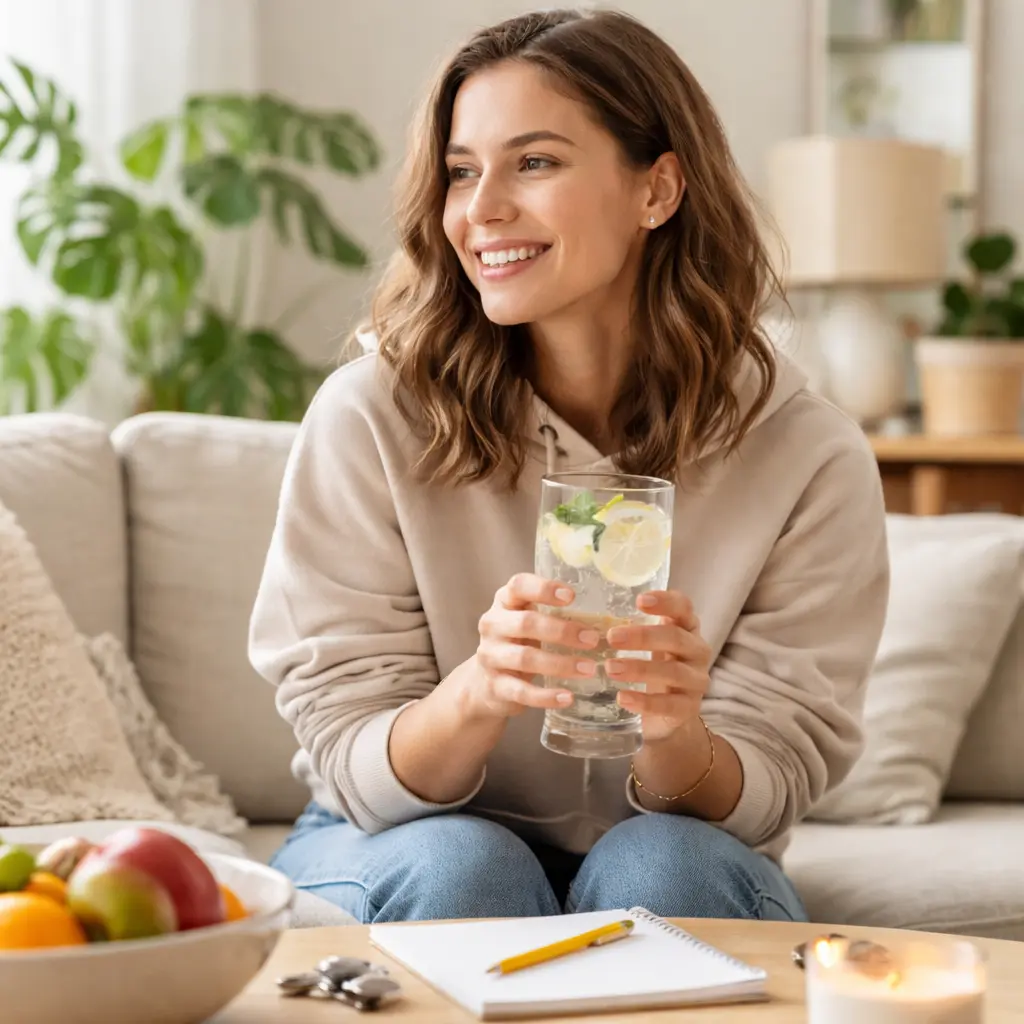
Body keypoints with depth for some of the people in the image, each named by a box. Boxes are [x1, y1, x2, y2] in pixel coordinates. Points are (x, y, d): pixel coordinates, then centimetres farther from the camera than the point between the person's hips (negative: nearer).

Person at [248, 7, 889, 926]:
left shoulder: (812, 460, -14)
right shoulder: (369, 418, -16)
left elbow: (763, 802, -11)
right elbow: (356, 773, -14)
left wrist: (674, 734, -36)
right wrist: (476, 692, -37)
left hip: (674, 878, 1)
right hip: (400, 844, 0)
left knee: (660, 862, -32)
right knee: (463, 866, -32)